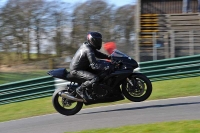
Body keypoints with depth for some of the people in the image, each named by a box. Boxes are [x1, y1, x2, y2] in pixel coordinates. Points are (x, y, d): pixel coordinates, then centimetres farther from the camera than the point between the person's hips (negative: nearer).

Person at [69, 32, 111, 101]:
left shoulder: (86, 45, 6)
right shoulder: (88, 50, -24)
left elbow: (97, 54, 18)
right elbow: (94, 65, -30)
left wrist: (109, 57, 6)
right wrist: (106, 67, -36)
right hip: (76, 71, -10)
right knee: (95, 78, -28)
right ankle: (80, 89, -12)